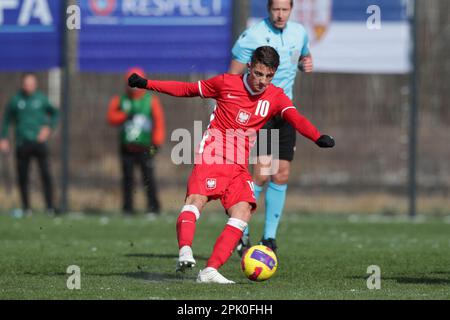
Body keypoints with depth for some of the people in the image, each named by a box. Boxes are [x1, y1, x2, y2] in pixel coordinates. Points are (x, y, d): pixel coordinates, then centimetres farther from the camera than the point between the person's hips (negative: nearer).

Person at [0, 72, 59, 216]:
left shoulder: (41, 99, 3)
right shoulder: (16, 100, 4)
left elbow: (55, 113, 16)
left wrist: (48, 128, 1)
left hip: (39, 141, -1)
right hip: (22, 143, 1)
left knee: (46, 174, -9)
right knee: (23, 176, 2)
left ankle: (50, 207, -6)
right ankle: (26, 207, 12)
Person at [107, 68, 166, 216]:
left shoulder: (151, 100, 2)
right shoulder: (120, 100, 9)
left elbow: (159, 122, -2)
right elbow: (111, 118, 3)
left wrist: (156, 143, -9)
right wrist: (125, 115, -14)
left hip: (144, 147, -3)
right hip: (126, 147, 3)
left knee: (148, 177, -8)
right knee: (127, 178, 3)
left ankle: (153, 208, -4)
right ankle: (127, 208, 8)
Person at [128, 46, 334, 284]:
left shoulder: (275, 97, 5)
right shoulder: (226, 83, 1)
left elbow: (296, 119, -13)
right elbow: (187, 89, 12)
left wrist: (318, 137, -34)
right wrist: (146, 84, 8)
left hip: (239, 167, 3)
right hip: (212, 157, -3)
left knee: (243, 213, -15)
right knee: (196, 199, -26)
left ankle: (210, 271, -18)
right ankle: (185, 251, -46)